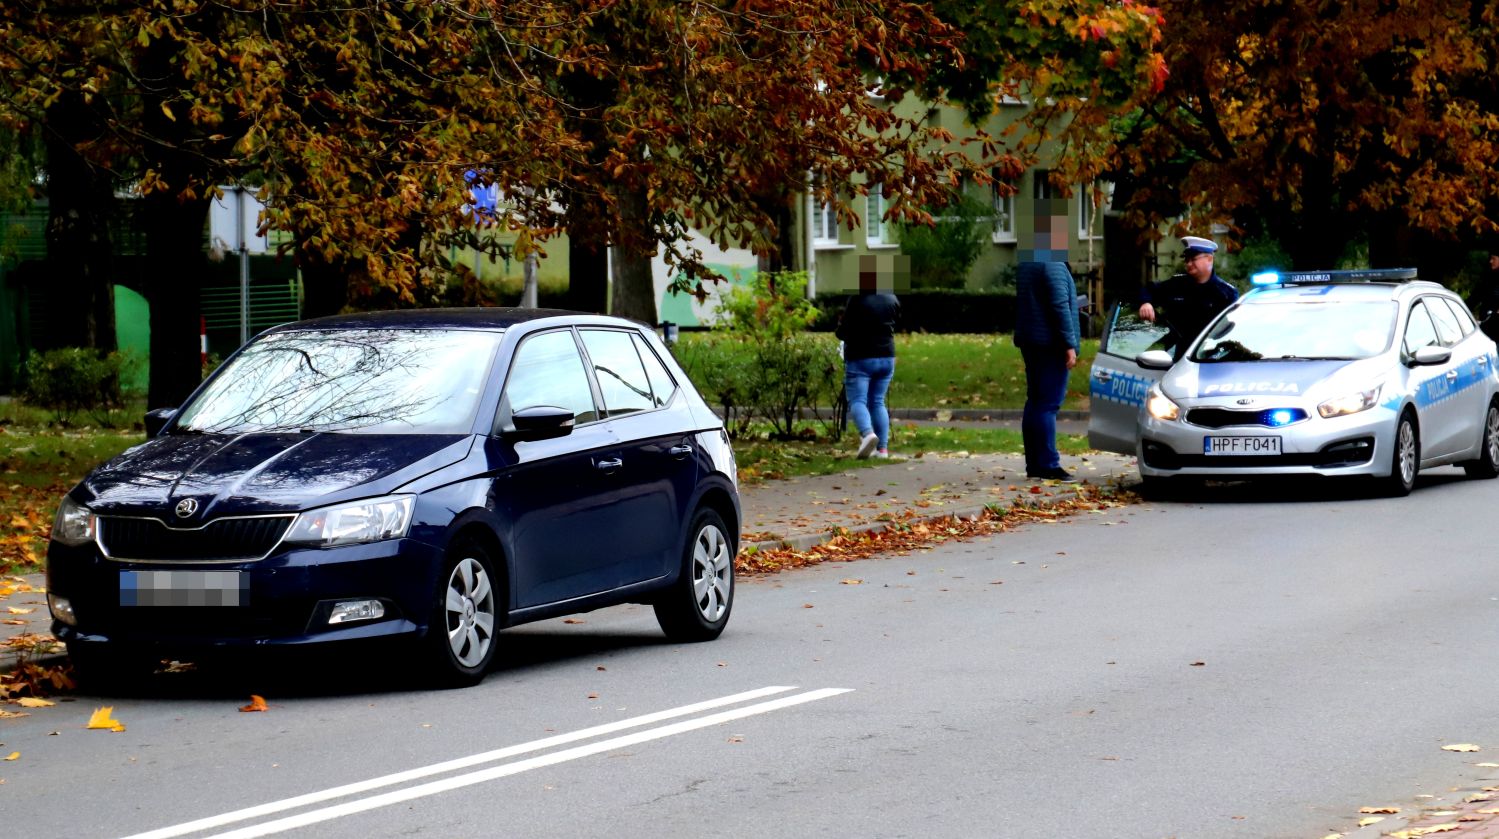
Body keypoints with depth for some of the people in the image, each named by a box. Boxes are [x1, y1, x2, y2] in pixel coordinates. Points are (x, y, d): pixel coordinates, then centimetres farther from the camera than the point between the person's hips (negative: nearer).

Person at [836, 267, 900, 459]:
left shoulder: (857, 301, -15)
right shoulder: (891, 300, 3)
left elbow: (843, 333, -12)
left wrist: (839, 328, 9)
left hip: (860, 359, -6)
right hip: (886, 357, 6)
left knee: (857, 401, -7)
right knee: (877, 402, 11)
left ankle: (867, 433, -34)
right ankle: (883, 447, 4)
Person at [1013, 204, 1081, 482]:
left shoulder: (1025, 262, 16)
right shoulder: (1053, 265, -14)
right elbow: (1060, 307, -18)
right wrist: (1069, 345, -17)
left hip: (1030, 341, 9)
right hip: (1050, 343, -9)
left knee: (1035, 401, 11)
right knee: (1048, 404, -10)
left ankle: (1034, 463, 11)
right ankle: (1047, 464, -12)